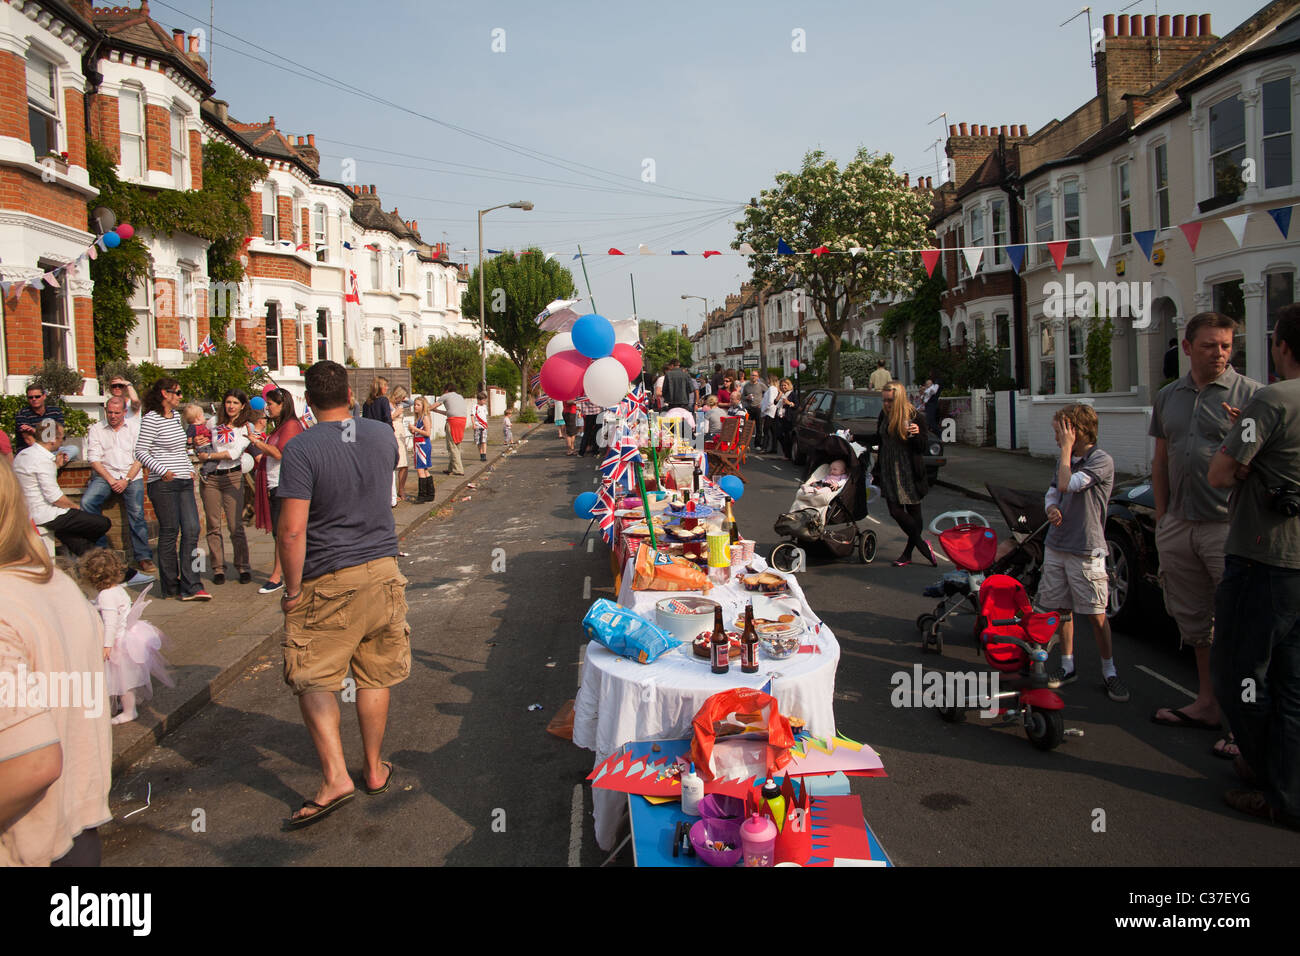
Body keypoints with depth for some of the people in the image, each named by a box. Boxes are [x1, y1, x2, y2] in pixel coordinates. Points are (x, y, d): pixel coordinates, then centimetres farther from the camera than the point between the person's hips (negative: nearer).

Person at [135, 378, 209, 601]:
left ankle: (190, 587, -3)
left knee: (192, 529, -2)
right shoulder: (151, 419, -7)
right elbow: (141, 452, -11)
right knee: (169, 532, 0)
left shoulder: (176, 416, 16)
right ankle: (170, 587, 11)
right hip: (163, 484, -7)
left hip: (184, 482, 7)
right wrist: (163, 471, -19)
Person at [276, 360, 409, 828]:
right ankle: (374, 768, 26)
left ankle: (335, 777, -4)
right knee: (374, 676, 15)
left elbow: (292, 530, -19)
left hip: (329, 582, -5)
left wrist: (293, 588, -8)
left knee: (313, 680, 6)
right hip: (383, 571, 5)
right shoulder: (383, 435, 1)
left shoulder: (301, 449, -15)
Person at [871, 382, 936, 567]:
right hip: (889, 471, 4)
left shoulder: (915, 417, -10)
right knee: (896, 511, -5)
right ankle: (922, 545, 10)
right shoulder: (884, 416, 5)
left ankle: (908, 553, 15)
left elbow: (923, 448, -9)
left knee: (913, 513, 3)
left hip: (909, 472, -4)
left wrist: (916, 435, -28)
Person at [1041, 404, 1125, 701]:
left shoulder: (1101, 460, -12)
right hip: (1056, 545, 7)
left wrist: (1067, 448, -12)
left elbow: (1067, 485, -22)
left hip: (1086, 550, -7)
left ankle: (1109, 671, 14)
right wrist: (1052, 509, -8)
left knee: (1096, 614, -1)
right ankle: (1067, 666, 22)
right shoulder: (1065, 460, 12)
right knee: (1062, 609, 11)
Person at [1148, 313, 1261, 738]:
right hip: (1179, 526, 6)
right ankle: (1207, 703, 28)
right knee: (1195, 619, 15)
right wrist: (1161, 514, 15)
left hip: (1229, 526, -6)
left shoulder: (1250, 393, -4)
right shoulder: (1168, 396, 13)